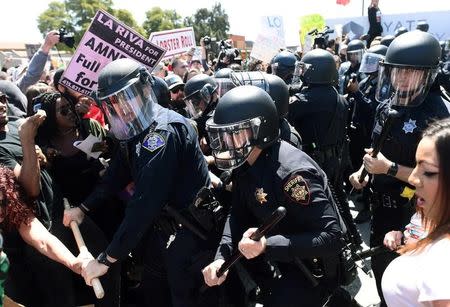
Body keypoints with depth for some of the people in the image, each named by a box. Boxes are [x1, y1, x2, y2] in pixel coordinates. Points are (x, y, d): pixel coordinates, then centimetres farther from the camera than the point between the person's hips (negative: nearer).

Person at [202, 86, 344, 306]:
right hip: (284, 258, 7)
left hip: (313, 266, -7)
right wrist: (221, 257, -16)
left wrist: (267, 246, -38)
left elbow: (331, 237, -30)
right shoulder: (245, 164, -6)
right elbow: (238, 214, 0)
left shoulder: (292, 172, -31)